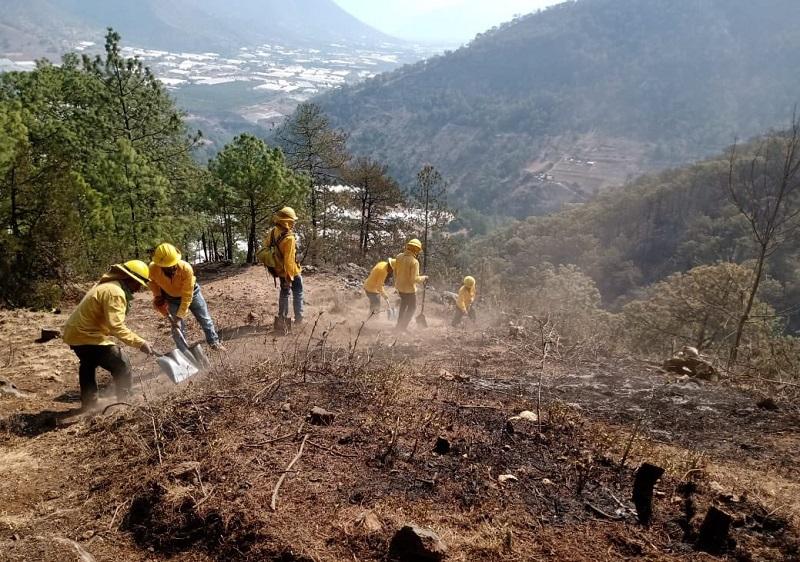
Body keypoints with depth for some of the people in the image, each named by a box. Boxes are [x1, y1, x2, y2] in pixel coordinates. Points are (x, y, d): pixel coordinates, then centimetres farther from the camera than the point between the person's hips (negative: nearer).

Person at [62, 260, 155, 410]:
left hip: (75, 332, 11)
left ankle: (88, 404, 45)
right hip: (87, 336, -11)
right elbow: (116, 327, -29)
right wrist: (140, 343, -29)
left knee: (88, 364, 32)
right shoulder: (115, 292, -22)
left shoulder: (107, 284, 11)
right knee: (122, 365, -7)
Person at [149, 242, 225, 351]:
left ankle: (214, 342, 29)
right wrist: (157, 296, -15)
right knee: (177, 327, 3)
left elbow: (187, 296, -31)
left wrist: (180, 316, -29)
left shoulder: (186, 268, -40)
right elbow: (152, 281, -3)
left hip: (191, 292, -1)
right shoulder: (153, 268, -32)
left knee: (205, 319, 9)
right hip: (172, 297, 1)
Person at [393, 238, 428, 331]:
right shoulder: (414, 262, -25)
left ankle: (400, 324, 38)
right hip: (409, 289, -7)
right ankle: (402, 327, 15)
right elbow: (414, 279, -24)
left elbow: (395, 271, 7)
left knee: (404, 303, 29)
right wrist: (424, 278, -7)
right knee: (412, 307, 14)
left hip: (399, 286, 7)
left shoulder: (399, 257, -5)